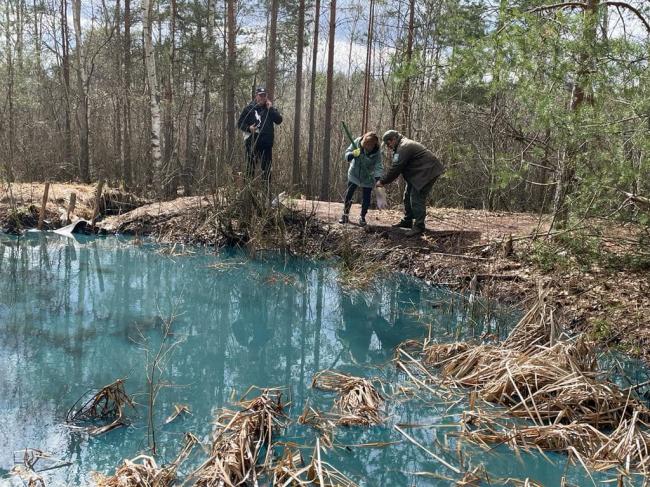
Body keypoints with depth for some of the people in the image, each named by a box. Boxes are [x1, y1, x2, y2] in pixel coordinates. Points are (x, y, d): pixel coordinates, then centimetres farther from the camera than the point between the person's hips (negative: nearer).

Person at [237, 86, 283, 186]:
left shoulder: (270, 108, 11)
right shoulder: (249, 108, 4)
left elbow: (279, 120, -2)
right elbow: (240, 123, 6)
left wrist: (270, 109, -8)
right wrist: (248, 128, -13)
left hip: (267, 143, 2)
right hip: (252, 143, -2)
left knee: (267, 167, 7)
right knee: (250, 166, -1)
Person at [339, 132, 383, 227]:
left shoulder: (377, 153, -24)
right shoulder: (357, 142, -19)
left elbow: (379, 167, -26)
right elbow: (347, 153, -13)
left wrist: (378, 178, -43)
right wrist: (353, 154, -36)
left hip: (368, 178, -2)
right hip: (353, 175, 2)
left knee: (366, 198, 1)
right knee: (348, 194, 6)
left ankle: (362, 217, 21)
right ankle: (345, 215, 23)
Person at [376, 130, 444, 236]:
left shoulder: (403, 148, -21)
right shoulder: (403, 145, 14)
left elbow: (395, 169, -22)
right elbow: (395, 168, 14)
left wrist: (383, 182, -13)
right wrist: (384, 180, 3)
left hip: (427, 172, -12)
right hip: (419, 172, 12)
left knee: (417, 198, -14)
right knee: (408, 195, 15)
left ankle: (419, 226, -10)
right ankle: (407, 221, 25)